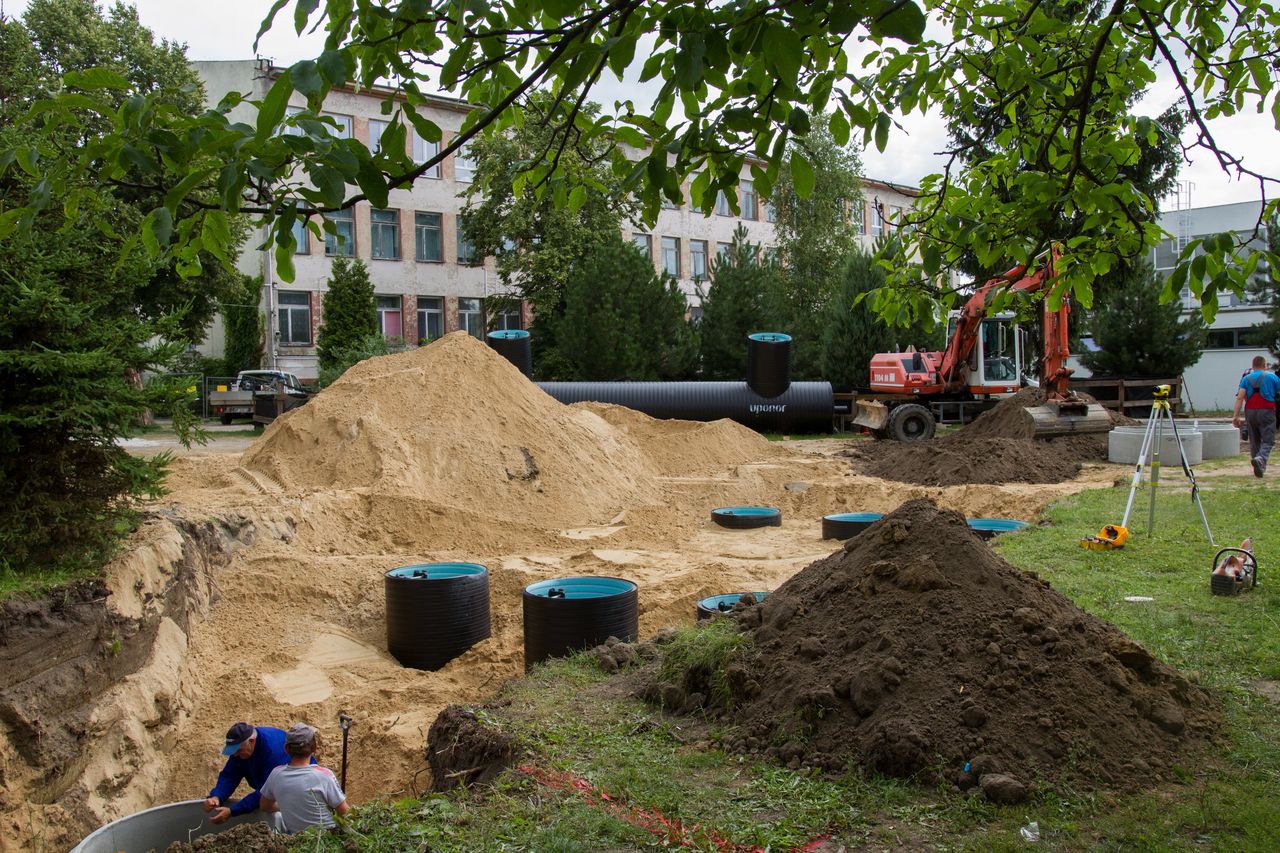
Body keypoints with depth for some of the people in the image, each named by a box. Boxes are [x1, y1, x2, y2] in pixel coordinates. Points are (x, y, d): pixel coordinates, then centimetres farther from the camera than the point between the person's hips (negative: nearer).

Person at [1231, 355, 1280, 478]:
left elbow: (1240, 397, -5)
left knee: (1254, 441, 13)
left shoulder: (1246, 378, 6)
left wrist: (1236, 415, -9)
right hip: (1266, 412, -3)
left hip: (1250, 412, 3)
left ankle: (1259, 467, 17)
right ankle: (1260, 458, -31)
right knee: (1268, 440, -3)